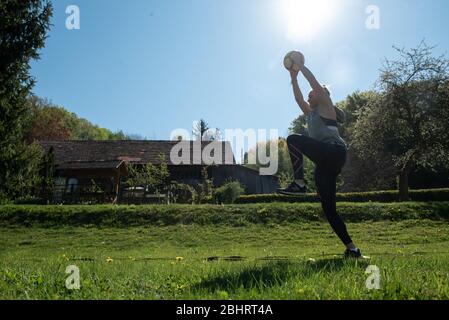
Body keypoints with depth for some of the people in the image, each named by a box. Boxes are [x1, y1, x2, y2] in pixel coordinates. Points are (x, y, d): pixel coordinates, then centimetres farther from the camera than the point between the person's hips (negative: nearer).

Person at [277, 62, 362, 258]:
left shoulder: (326, 107, 11)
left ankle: (299, 184, -28)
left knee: (294, 140, -22)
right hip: (324, 163, 8)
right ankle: (352, 248, 4)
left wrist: (301, 67, 13)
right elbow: (298, 98, 25)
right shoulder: (310, 113, 30)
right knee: (328, 209, 1)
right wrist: (294, 78, 24)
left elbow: (315, 83, 5)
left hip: (335, 152, -8)